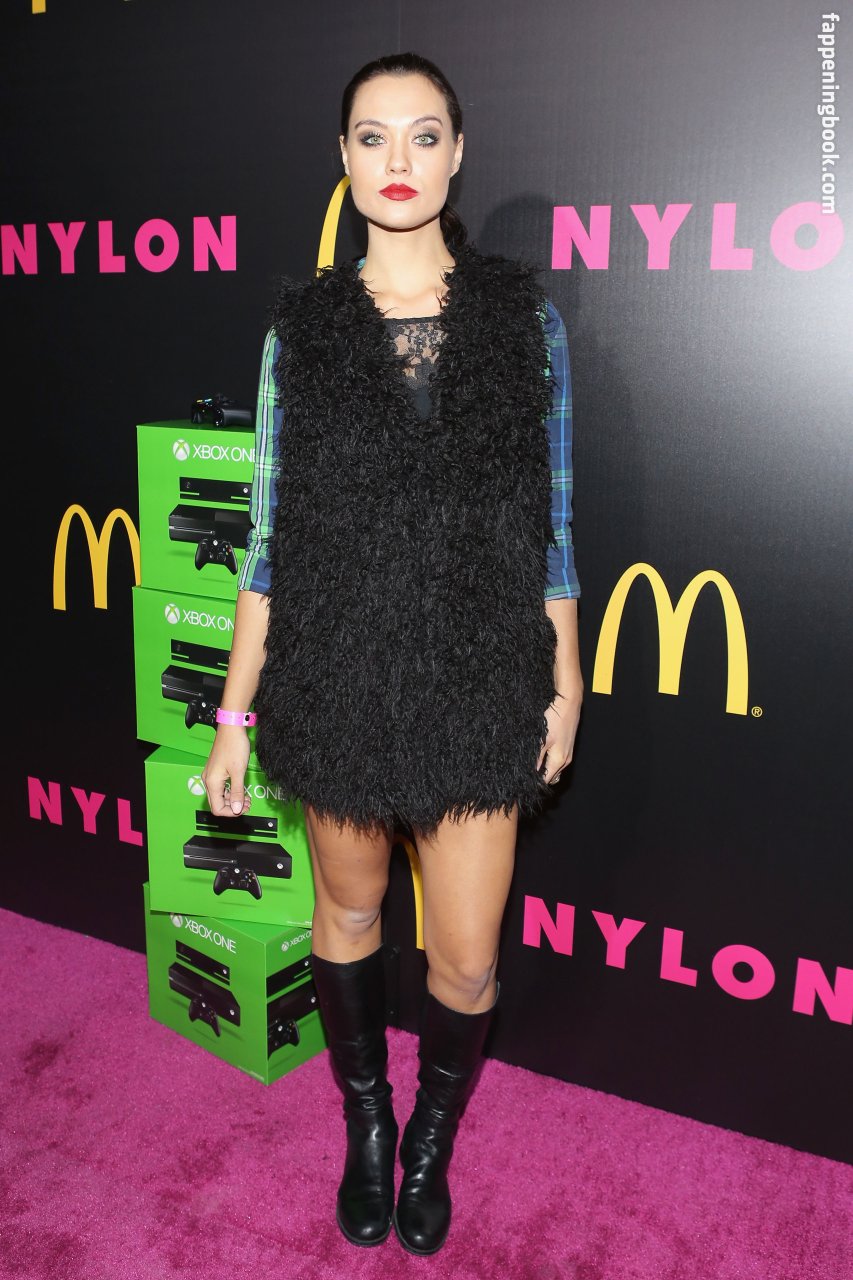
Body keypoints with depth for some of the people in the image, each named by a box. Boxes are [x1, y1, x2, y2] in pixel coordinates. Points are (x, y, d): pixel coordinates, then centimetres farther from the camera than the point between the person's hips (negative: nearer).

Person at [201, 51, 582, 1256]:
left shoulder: (524, 316, -1)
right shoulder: (302, 324, -1)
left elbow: (550, 521, 3)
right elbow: (270, 533, 1)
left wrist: (565, 687, 4)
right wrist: (235, 712, 0)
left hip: (480, 687, 0)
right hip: (335, 681, 1)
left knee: (467, 958, 8)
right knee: (348, 910, 19)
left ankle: (433, 1141, 40)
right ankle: (366, 1120, 47)